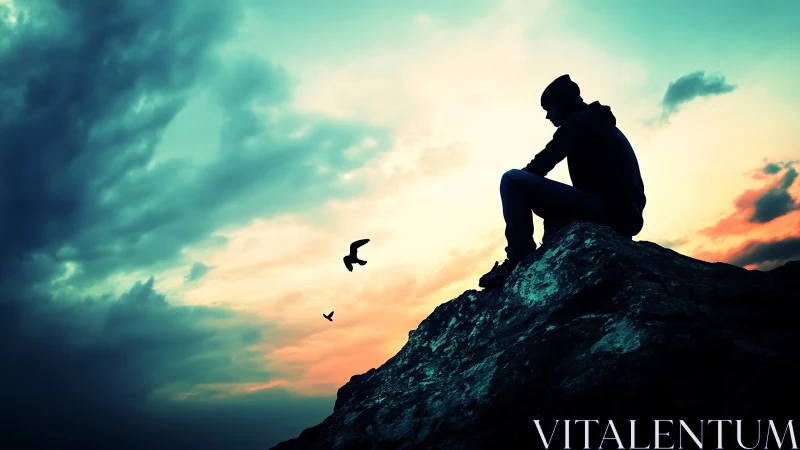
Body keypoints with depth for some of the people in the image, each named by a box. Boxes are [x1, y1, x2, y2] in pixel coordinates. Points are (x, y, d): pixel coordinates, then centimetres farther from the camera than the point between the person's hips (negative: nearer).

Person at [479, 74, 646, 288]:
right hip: (624, 217, 10)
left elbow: (541, 164, -5)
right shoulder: (601, 125, 29)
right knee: (555, 210, 38)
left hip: (606, 210, -10)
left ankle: (519, 265, -15)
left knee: (512, 180, -12)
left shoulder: (578, 121, 0)